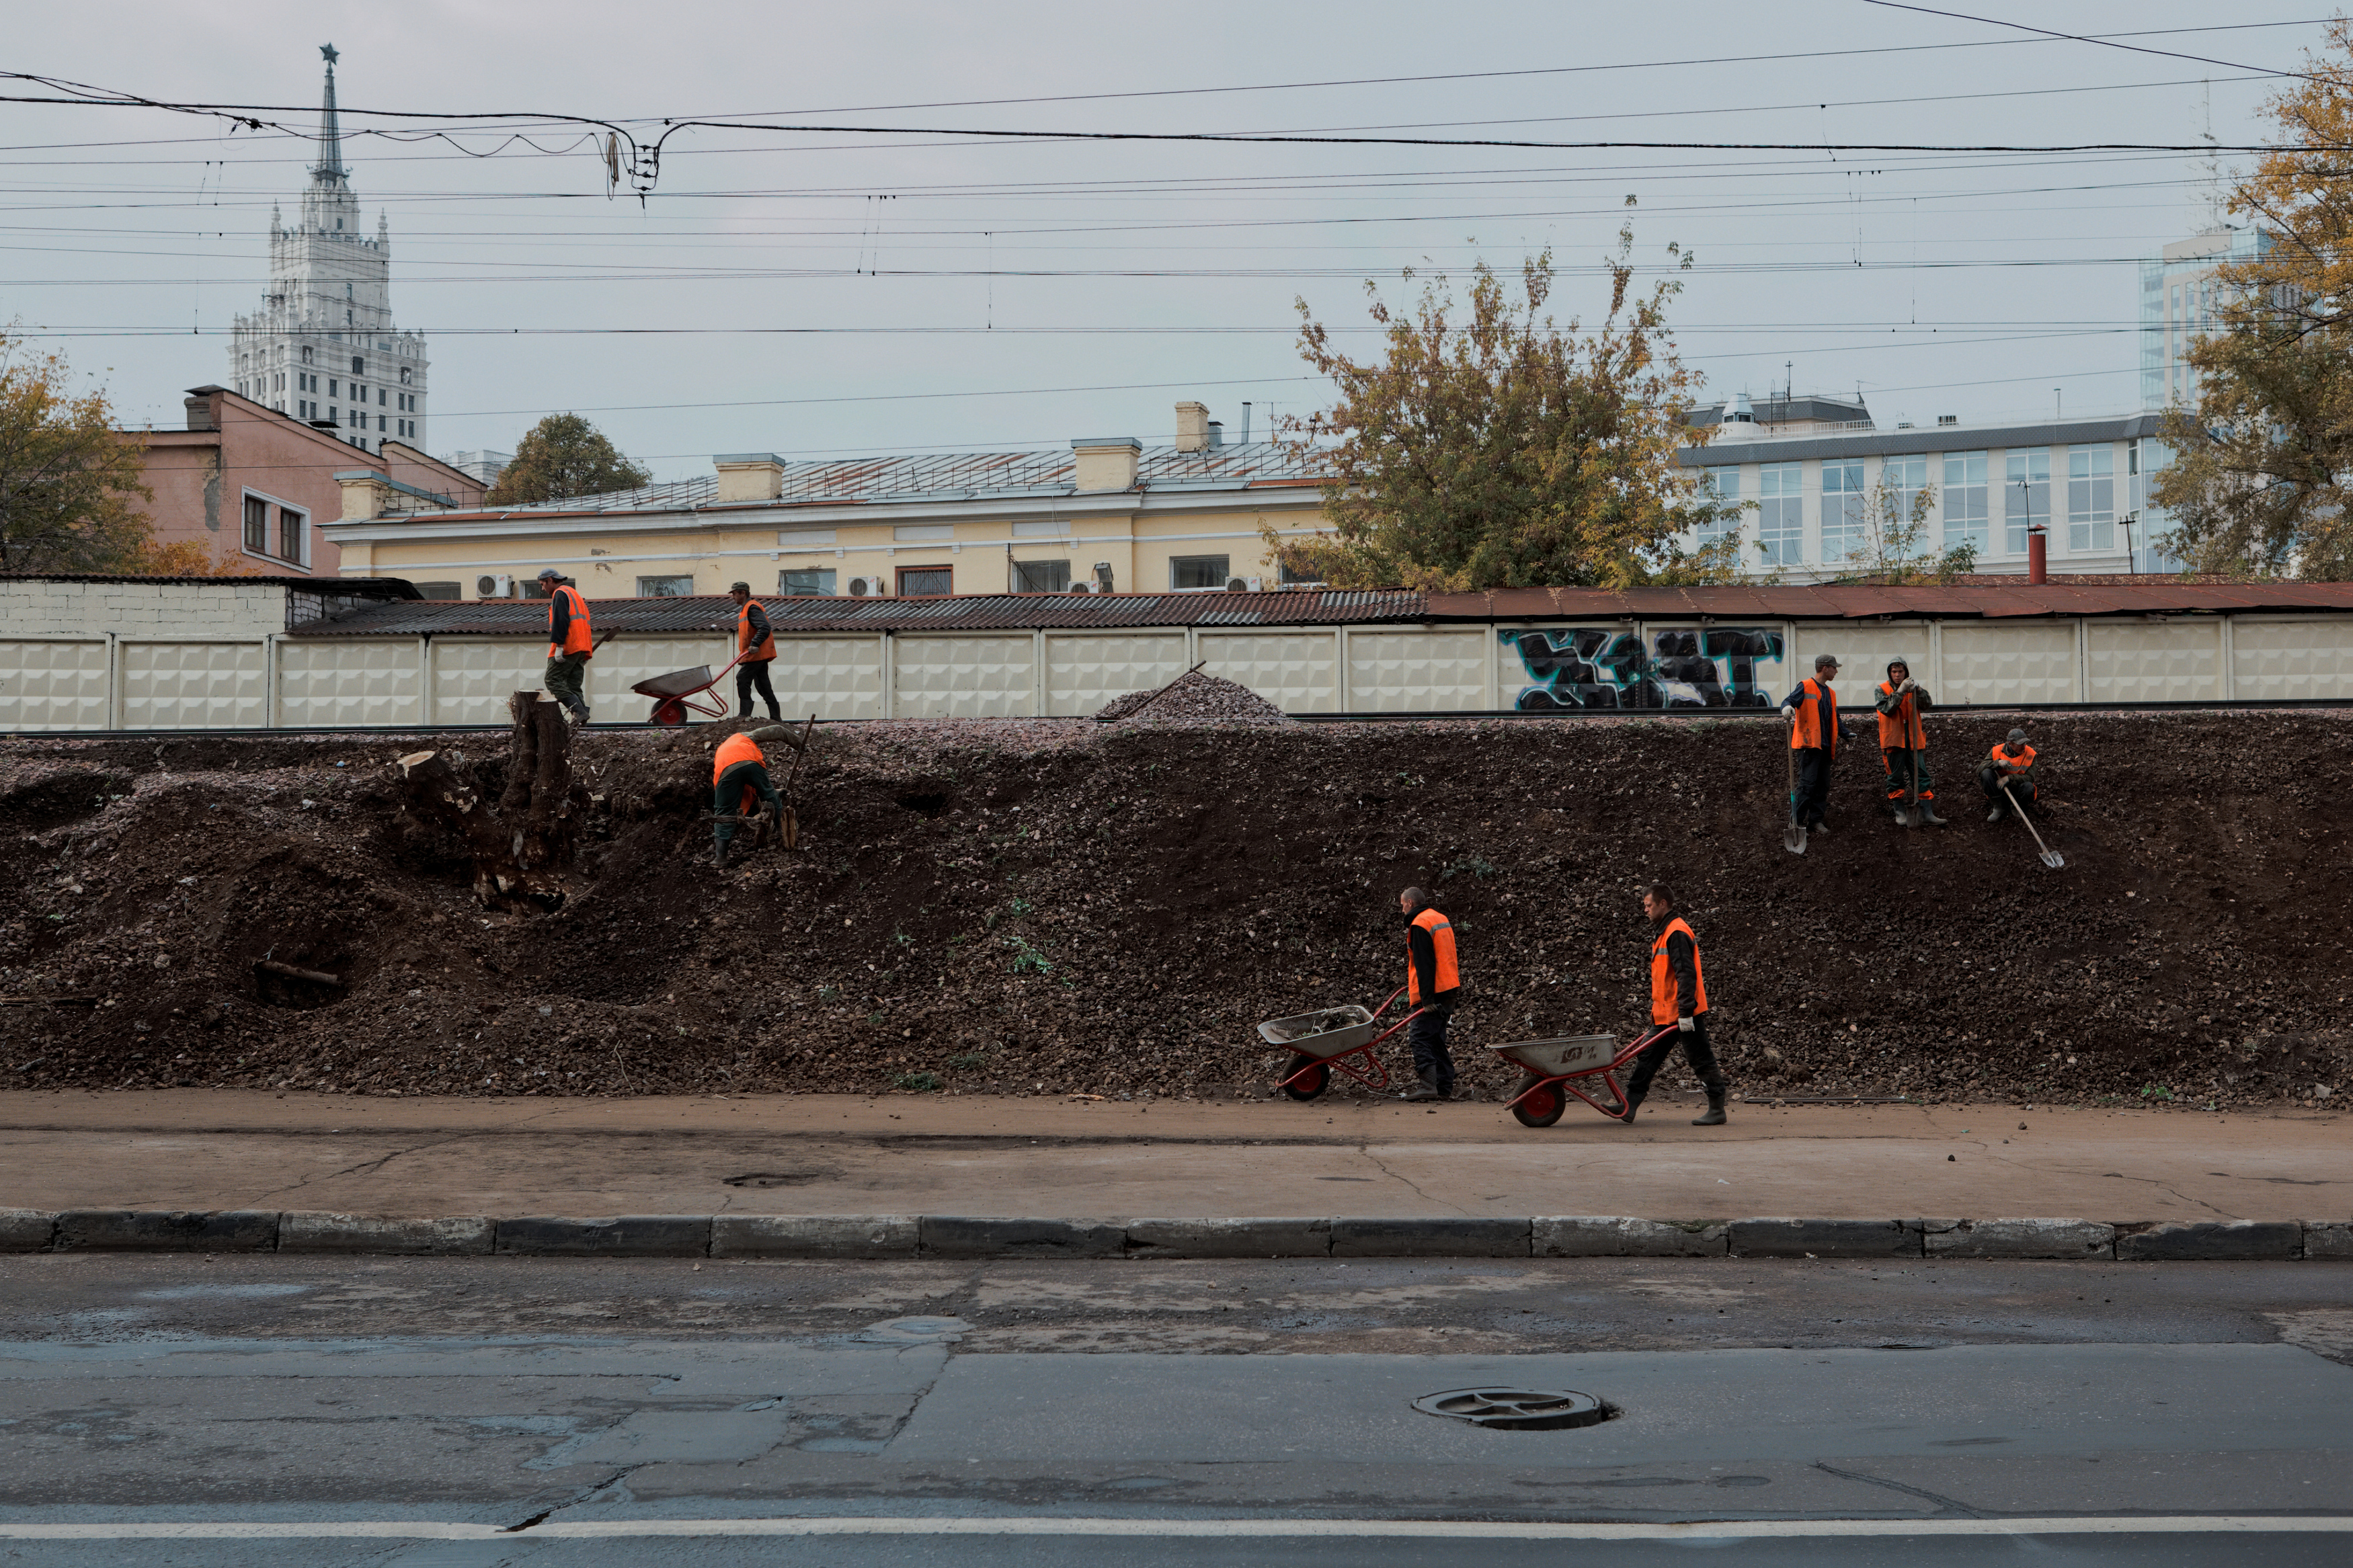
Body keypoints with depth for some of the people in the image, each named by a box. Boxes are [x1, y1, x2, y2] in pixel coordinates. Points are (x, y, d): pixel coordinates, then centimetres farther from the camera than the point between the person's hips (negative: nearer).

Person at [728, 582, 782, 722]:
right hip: (759, 654, 11)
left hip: (756, 654, -11)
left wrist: (755, 644, -34)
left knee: (743, 679, -12)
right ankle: (776, 718, 9)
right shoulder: (746, 608, 21)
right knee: (763, 685, 9)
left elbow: (765, 628, -25)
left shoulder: (752, 608, -13)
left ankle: (744, 714, -12)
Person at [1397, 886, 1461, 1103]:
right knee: (1437, 1039, 13)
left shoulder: (1419, 924, -12)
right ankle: (1444, 1086, 12)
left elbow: (1424, 964, -18)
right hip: (1449, 989, 9)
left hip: (1433, 994, -9)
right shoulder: (1442, 919, 18)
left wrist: (1427, 998, -20)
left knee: (1420, 1038, -8)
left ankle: (1428, 1086, -15)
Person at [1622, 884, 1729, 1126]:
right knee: (1647, 1058, 9)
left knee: (1701, 1061, -1)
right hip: (1665, 1014, 10)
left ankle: (1717, 1112, 5)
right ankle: (1629, 1106, 12)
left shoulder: (1677, 933, -16)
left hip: (1684, 1015, -10)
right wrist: (1656, 1010, 22)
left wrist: (1685, 1011, -25)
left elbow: (1687, 974, -22)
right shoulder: (1665, 932, 16)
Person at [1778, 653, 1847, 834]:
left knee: (1823, 785, 7)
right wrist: (1787, 706, -41)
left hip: (1825, 746, 8)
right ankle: (1797, 821, -10)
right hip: (1808, 744, -8)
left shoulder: (1830, 693, 22)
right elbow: (1791, 699, -19)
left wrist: (1845, 735, 31)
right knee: (1807, 783, -13)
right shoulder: (1806, 687, -2)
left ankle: (1817, 820, 13)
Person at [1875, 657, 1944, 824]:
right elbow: (1887, 709, -14)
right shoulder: (1882, 689, 2)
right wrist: (1900, 691, -21)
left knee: (1921, 775, -1)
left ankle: (1927, 813, -1)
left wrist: (1918, 691, -19)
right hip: (1893, 740, -3)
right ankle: (1899, 812, 11)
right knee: (1896, 778, 1)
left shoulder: (1912, 688, 11)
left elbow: (1926, 706, -3)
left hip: (1913, 740, 3)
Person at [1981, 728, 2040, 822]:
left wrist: (2010, 778, -31)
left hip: (2017, 790, -1)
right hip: (2000, 790, 1)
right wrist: (1998, 763, -30)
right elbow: (1979, 768, -13)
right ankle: (1998, 808, -14)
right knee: (1986, 773, -25)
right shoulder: (1997, 751, -6)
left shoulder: (2030, 754, -8)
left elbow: (2030, 778, -18)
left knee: (2029, 787, -35)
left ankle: (2019, 809, -2)